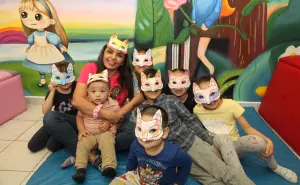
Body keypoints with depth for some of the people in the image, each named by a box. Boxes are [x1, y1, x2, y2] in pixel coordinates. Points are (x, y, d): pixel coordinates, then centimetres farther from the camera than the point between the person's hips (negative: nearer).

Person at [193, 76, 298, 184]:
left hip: (234, 145, 1)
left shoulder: (230, 105, -13)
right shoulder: (197, 110, -8)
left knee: (259, 141, -30)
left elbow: (247, 128, -9)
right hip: (215, 148, 0)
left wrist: (267, 140, -23)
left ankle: (274, 167, 2)